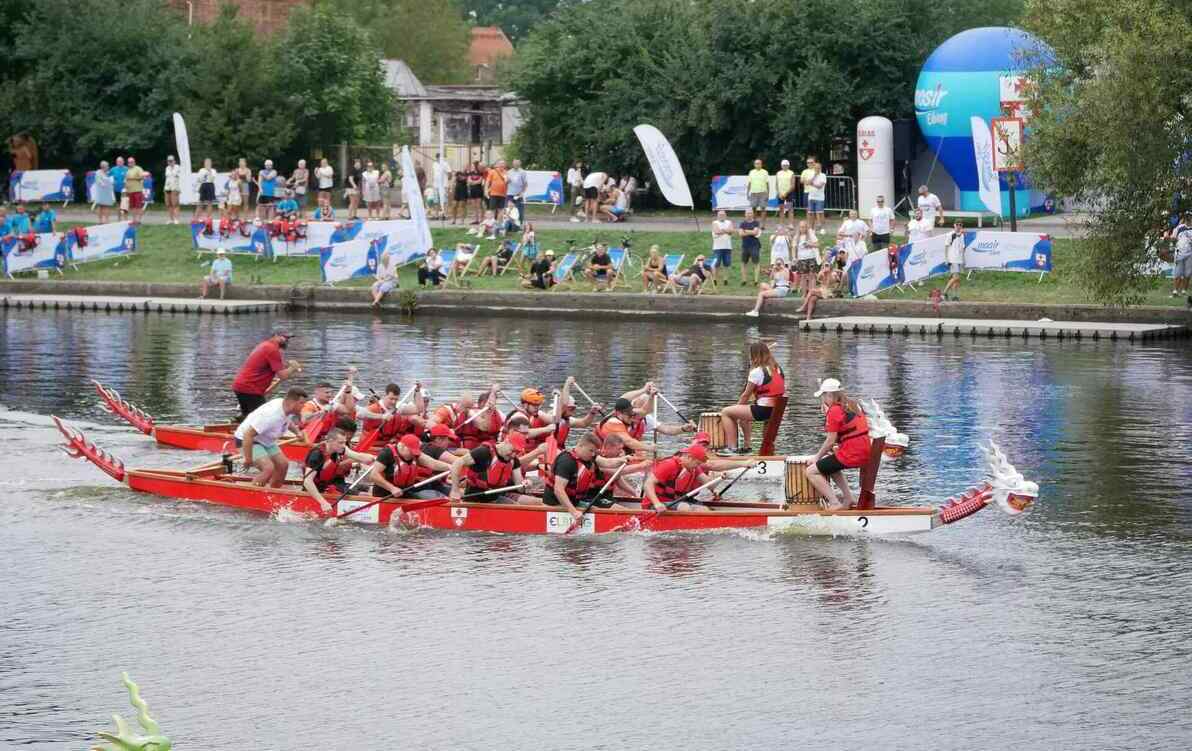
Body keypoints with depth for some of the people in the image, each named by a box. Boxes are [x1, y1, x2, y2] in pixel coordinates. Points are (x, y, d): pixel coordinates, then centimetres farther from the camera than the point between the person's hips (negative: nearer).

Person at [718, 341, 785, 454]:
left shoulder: (756, 372, -12)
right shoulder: (778, 370, 12)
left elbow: (746, 395, -5)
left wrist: (737, 406, 16)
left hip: (763, 410, -9)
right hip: (777, 410, 9)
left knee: (725, 412, 1)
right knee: (743, 414, 37)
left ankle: (731, 448, -3)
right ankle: (746, 446, 41)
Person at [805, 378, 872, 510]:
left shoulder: (834, 411, -11)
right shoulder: (851, 406, 15)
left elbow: (831, 440, -11)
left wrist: (817, 457, 0)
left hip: (850, 454, -9)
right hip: (865, 453, 9)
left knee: (811, 471, -4)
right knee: (831, 466, 35)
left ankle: (835, 504, -9)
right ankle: (848, 498, 25)